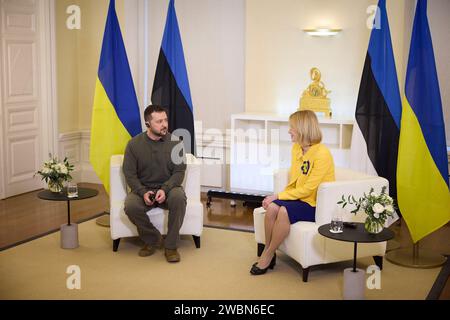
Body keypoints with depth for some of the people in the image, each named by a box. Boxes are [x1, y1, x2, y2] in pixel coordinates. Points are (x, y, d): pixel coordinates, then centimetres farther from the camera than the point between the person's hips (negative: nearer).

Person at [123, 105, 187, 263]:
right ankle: (153, 239, -4)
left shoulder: (174, 142, -5)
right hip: (143, 189, 1)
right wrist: (143, 192, -20)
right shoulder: (134, 144, -4)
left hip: (168, 187, 0)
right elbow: (130, 174, -3)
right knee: (130, 206, -31)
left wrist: (165, 189, -23)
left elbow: (179, 171, -5)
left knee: (179, 197, -35)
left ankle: (171, 245, -18)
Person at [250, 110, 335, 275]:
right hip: (297, 197, 7)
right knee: (272, 207, -23)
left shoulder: (322, 154, -18)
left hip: (315, 204, -7)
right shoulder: (296, 148, 8)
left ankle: (268, 256, -12)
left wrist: (278, 196, -17)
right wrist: (277, 197, -5)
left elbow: (308, 189, -20)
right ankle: (268, 252, -9)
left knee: (284, 211, -31)